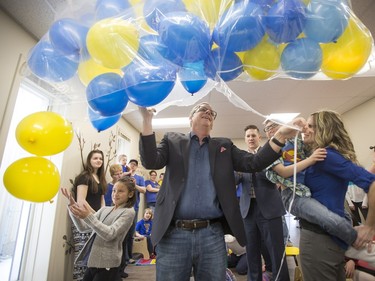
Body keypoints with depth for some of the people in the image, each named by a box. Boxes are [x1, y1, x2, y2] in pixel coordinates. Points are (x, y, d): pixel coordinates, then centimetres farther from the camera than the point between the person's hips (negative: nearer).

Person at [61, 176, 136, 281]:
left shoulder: (128, 212, -9)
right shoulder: (104, 209, 11)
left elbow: (109, 234, -19)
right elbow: (83, 227, 5)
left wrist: (88, 216, -26)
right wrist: (73, 206, -7)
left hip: (107, 264, -6)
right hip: (92, 261, 6)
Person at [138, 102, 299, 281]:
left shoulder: (224, 146, 13)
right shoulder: (172, 141, 8)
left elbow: (254, 163, 3)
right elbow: (151, 162, -6)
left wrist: (280, 136, -10)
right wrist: (147, 120, -17)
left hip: (212, 235, 2)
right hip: (174, 233, -1)